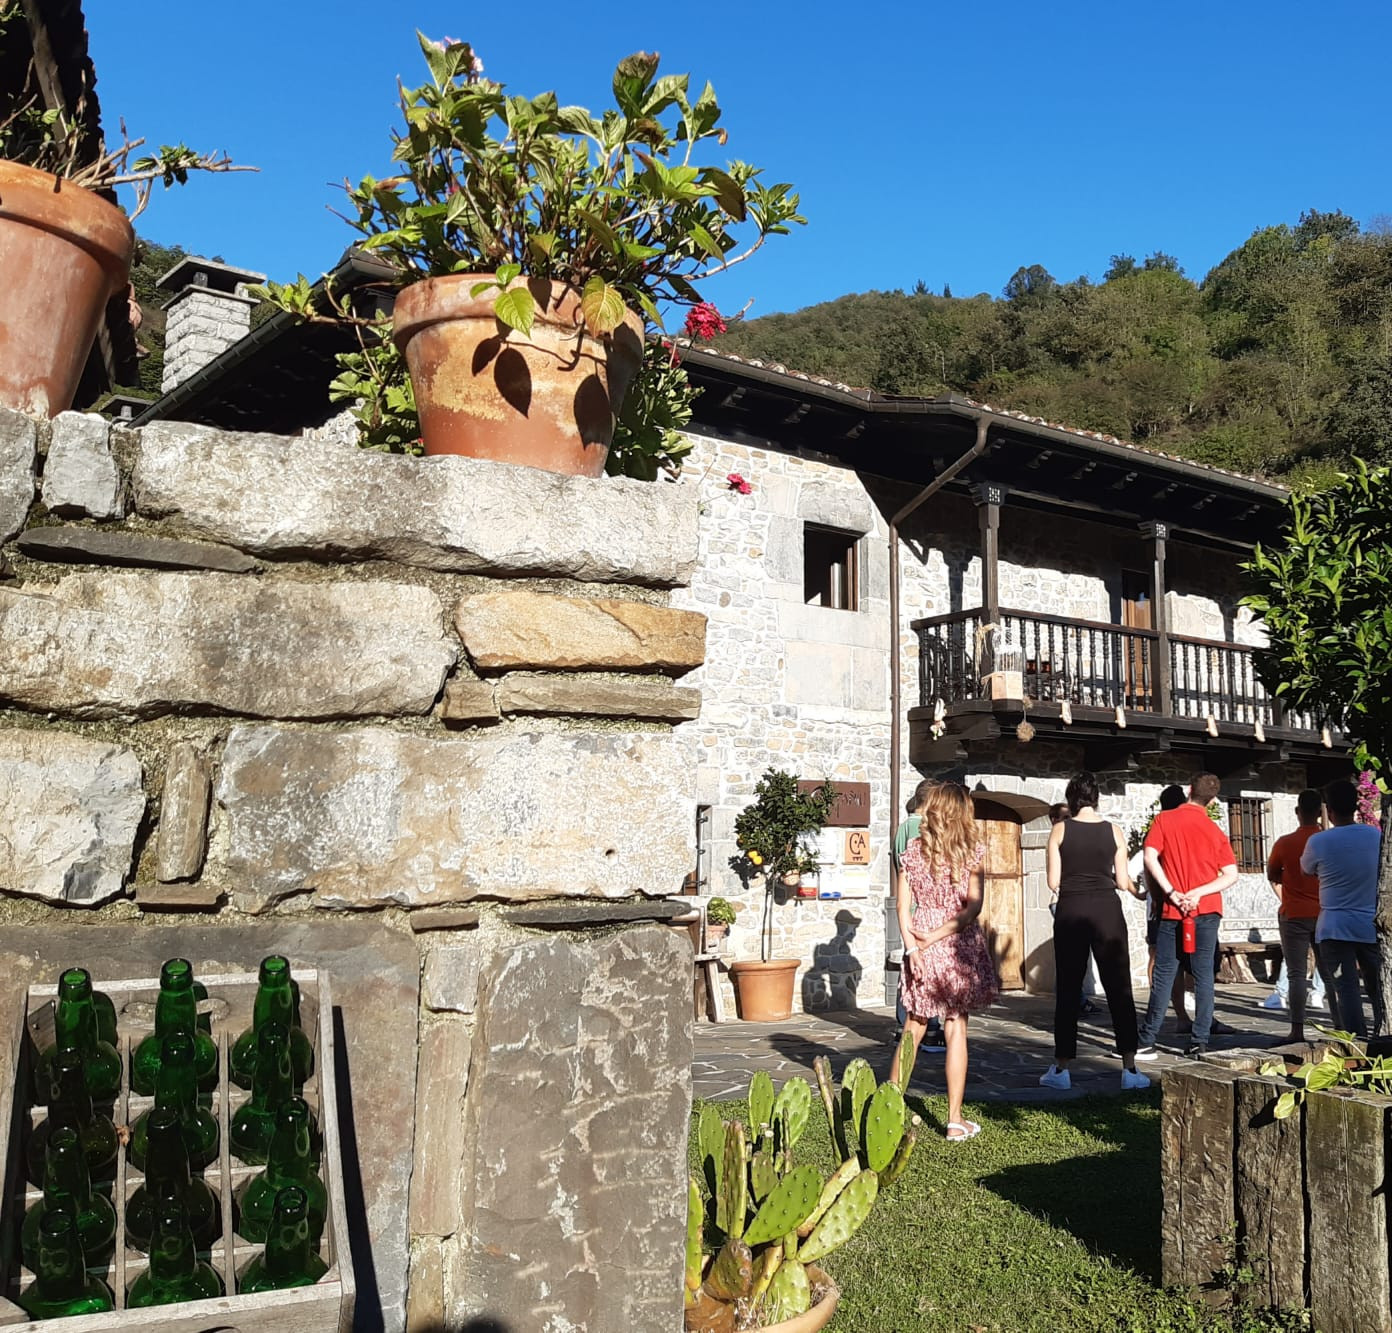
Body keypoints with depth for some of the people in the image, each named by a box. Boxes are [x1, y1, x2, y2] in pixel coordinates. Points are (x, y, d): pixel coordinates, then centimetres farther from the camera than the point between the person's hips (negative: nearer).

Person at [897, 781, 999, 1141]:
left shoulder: (912, 851, 3)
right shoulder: (972, 852, -4)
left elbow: (903, 906, -2)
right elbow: (973, 905, -11)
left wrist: (913, 946, -6)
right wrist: (938, 935, -11)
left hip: (921, 946, 2)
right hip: (959, 948, -2)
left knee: (914, 1027, 15)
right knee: (956, 1030, 3)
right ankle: (955, 1121, 5)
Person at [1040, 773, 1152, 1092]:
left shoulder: (1060, 830, 0)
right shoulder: (1113, 831, 3)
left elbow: (1053, 882, -1)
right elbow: (1122, 881, 3)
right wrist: (1139, 893, 24)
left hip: (1070, 911, 0)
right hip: (1107, 911, 0)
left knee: (1067, 991, 6)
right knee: (1119, 990, 4)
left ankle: (1061, 1069, 9)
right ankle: (1130, 1069, 3)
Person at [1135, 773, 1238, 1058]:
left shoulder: (1164, 820, -2)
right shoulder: (1215, 831, 4)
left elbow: (1150, 858, -13)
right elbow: (1231, 875, -3)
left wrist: (1172, 892, -11)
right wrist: (1198, 893, -11)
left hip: (1172, 911, -1)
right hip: (1207, 912, 1)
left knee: (1163, 975, 3)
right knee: (1204, 976, 5)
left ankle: (1147, 1042, 3)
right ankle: (1199, 1043, 4)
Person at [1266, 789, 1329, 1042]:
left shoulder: (1284, 843, -7)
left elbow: (1272, 876, 7)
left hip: (1294, 916, -2)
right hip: (1326, 915, 2)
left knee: (1296, 974, -1)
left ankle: (1297, 1030, -7)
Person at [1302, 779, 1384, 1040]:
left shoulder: (1318, 842, -11)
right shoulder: (1377, 835, -3)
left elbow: (1306, 869, 8)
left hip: (1334, 928, -3)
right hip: (1372, 926, 3)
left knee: (1345, 988, -1)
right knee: (1378, 987, 12)